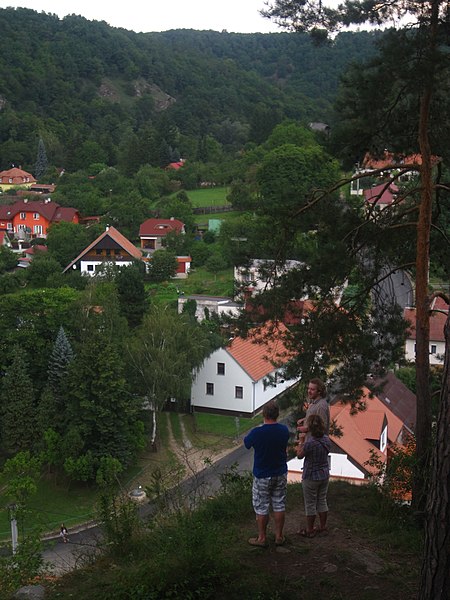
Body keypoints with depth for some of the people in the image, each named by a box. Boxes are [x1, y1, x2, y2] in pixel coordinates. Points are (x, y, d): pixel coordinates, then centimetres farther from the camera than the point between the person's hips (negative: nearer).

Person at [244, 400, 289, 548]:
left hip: (262, 476, -4)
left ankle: (262, 538, 19)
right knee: (279, 505, 14)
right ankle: (279, 536, 23)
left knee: (261, 508, 10)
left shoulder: (257, 433, -23)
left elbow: (246, 443, -2)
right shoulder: (284, 430, -10)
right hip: (281, 474, 4)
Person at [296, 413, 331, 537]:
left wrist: (300, 443, 5)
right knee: (322, 501, 19)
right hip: (325, 475, 6)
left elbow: (300, 455, -12)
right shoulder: (326, 440, -6)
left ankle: (309, 530, 20)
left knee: (310, 504, 8)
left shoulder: (309, 443, -27)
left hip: (311, 477, -6)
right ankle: (323, 527, 30)